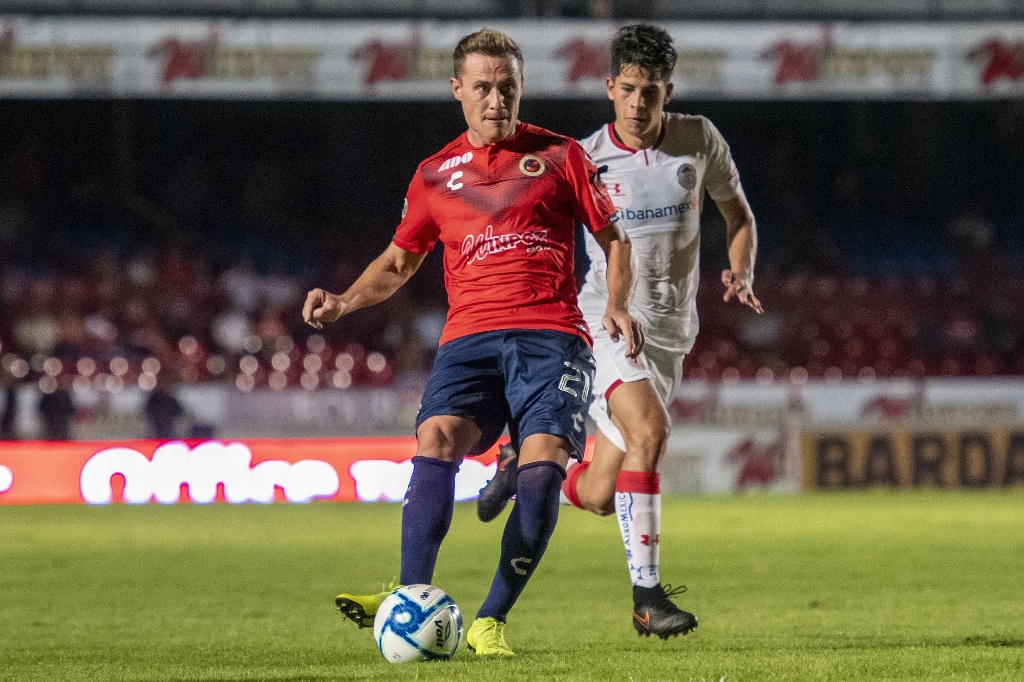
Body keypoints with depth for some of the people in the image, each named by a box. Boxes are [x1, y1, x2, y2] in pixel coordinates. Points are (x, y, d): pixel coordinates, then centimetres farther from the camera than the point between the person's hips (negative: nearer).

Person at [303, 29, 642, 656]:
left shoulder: (559, 155, 12)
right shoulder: (435, 175, 18)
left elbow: (613, 238, 16)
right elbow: (400, 260, 29)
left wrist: (618, 304, -2)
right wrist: (345, 302, 11)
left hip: (552, 334, -2)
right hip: (469, 337, 2)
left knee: (543, 463, -22)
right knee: (436, 440, -25)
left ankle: (493, 621, -16)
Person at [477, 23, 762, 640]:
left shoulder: (699, 140, 1)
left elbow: (739, 215, 13)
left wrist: (742, 272, -6)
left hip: (670, 334, 4)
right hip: (606, 323, -4)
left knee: (599, 497, 3)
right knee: (650, 429, -32)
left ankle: (527, 466, 37)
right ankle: (646, 595, -27)